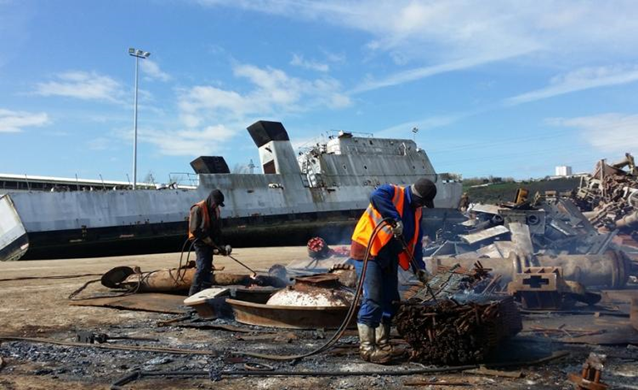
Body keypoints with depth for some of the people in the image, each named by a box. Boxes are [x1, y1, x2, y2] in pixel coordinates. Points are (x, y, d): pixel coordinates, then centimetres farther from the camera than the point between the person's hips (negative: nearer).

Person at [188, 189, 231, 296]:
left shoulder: (215, 210, 10)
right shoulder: (198, 209, -14)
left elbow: (217, 228, 14)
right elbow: (195, 230, -18)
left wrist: (220, 245, 4)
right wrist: (210, 241, -18)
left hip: (210, 243, 8)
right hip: (200, 242, -8)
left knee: (208, 267, 9)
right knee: (202, 267, -15)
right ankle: (193, 293, -9)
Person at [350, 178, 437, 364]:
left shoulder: (415, 211, 15)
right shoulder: (392, 192, -8)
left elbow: (416, 242, 16)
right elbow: (376, 197, -33)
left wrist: (419, 267, 6)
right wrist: (395, 219, -36)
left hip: (389, 258, 9)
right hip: (370, 251, -8)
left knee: (390, 300, 10)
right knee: (373, 300, -12)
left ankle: (382, 344, 21)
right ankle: (366, 347, -5)